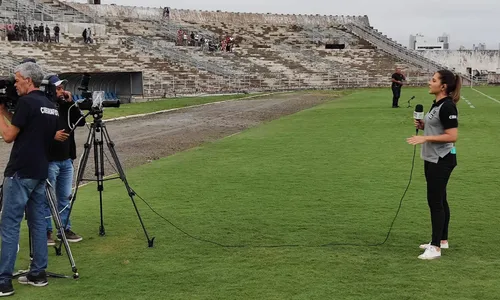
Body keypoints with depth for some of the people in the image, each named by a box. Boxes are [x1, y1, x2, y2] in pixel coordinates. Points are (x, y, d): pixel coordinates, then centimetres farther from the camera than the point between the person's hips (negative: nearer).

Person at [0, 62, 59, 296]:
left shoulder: (26, 102, -13)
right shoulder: (50, 106, 13)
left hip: (20, 173, -9)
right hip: (40, 171, 9)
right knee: (38, 222, 11)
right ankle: (38, 274, 15)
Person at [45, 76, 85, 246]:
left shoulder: (65, 106, 10)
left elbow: (81, 122, 7)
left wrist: (71, 103, -2)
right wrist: (52, 135, -24)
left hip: (66, 160, 7)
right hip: (49, 160, -7)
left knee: (65, 198, 12)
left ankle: (65, 229, 20)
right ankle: (46, 231, 7)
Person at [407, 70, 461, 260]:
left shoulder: (447, 106, -20)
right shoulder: (437, 104, 10)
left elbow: (452, 136, -24)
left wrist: (425, 138, -27)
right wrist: (423, 125, 5)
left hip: (441, 160, -10)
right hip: (432, 159, 10)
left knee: (435, 201, -6)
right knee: (439, 200, 16)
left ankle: (436, 247, 0)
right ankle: (442, 240, 27)